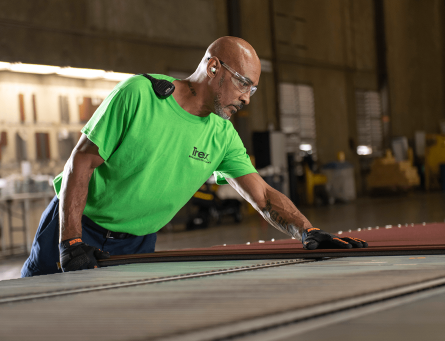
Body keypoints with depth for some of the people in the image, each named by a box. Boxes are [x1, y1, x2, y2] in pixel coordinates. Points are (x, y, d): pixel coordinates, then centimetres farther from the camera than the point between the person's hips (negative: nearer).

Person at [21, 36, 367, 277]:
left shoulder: (222, 136, -2)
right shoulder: (138, 94, -19)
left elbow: (264, 197, -4)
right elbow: (82, 161, -18)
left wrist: (308, 231, -23)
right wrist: (70, 242, -26)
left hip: (138, 243, 4)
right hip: (77, 224, -4)